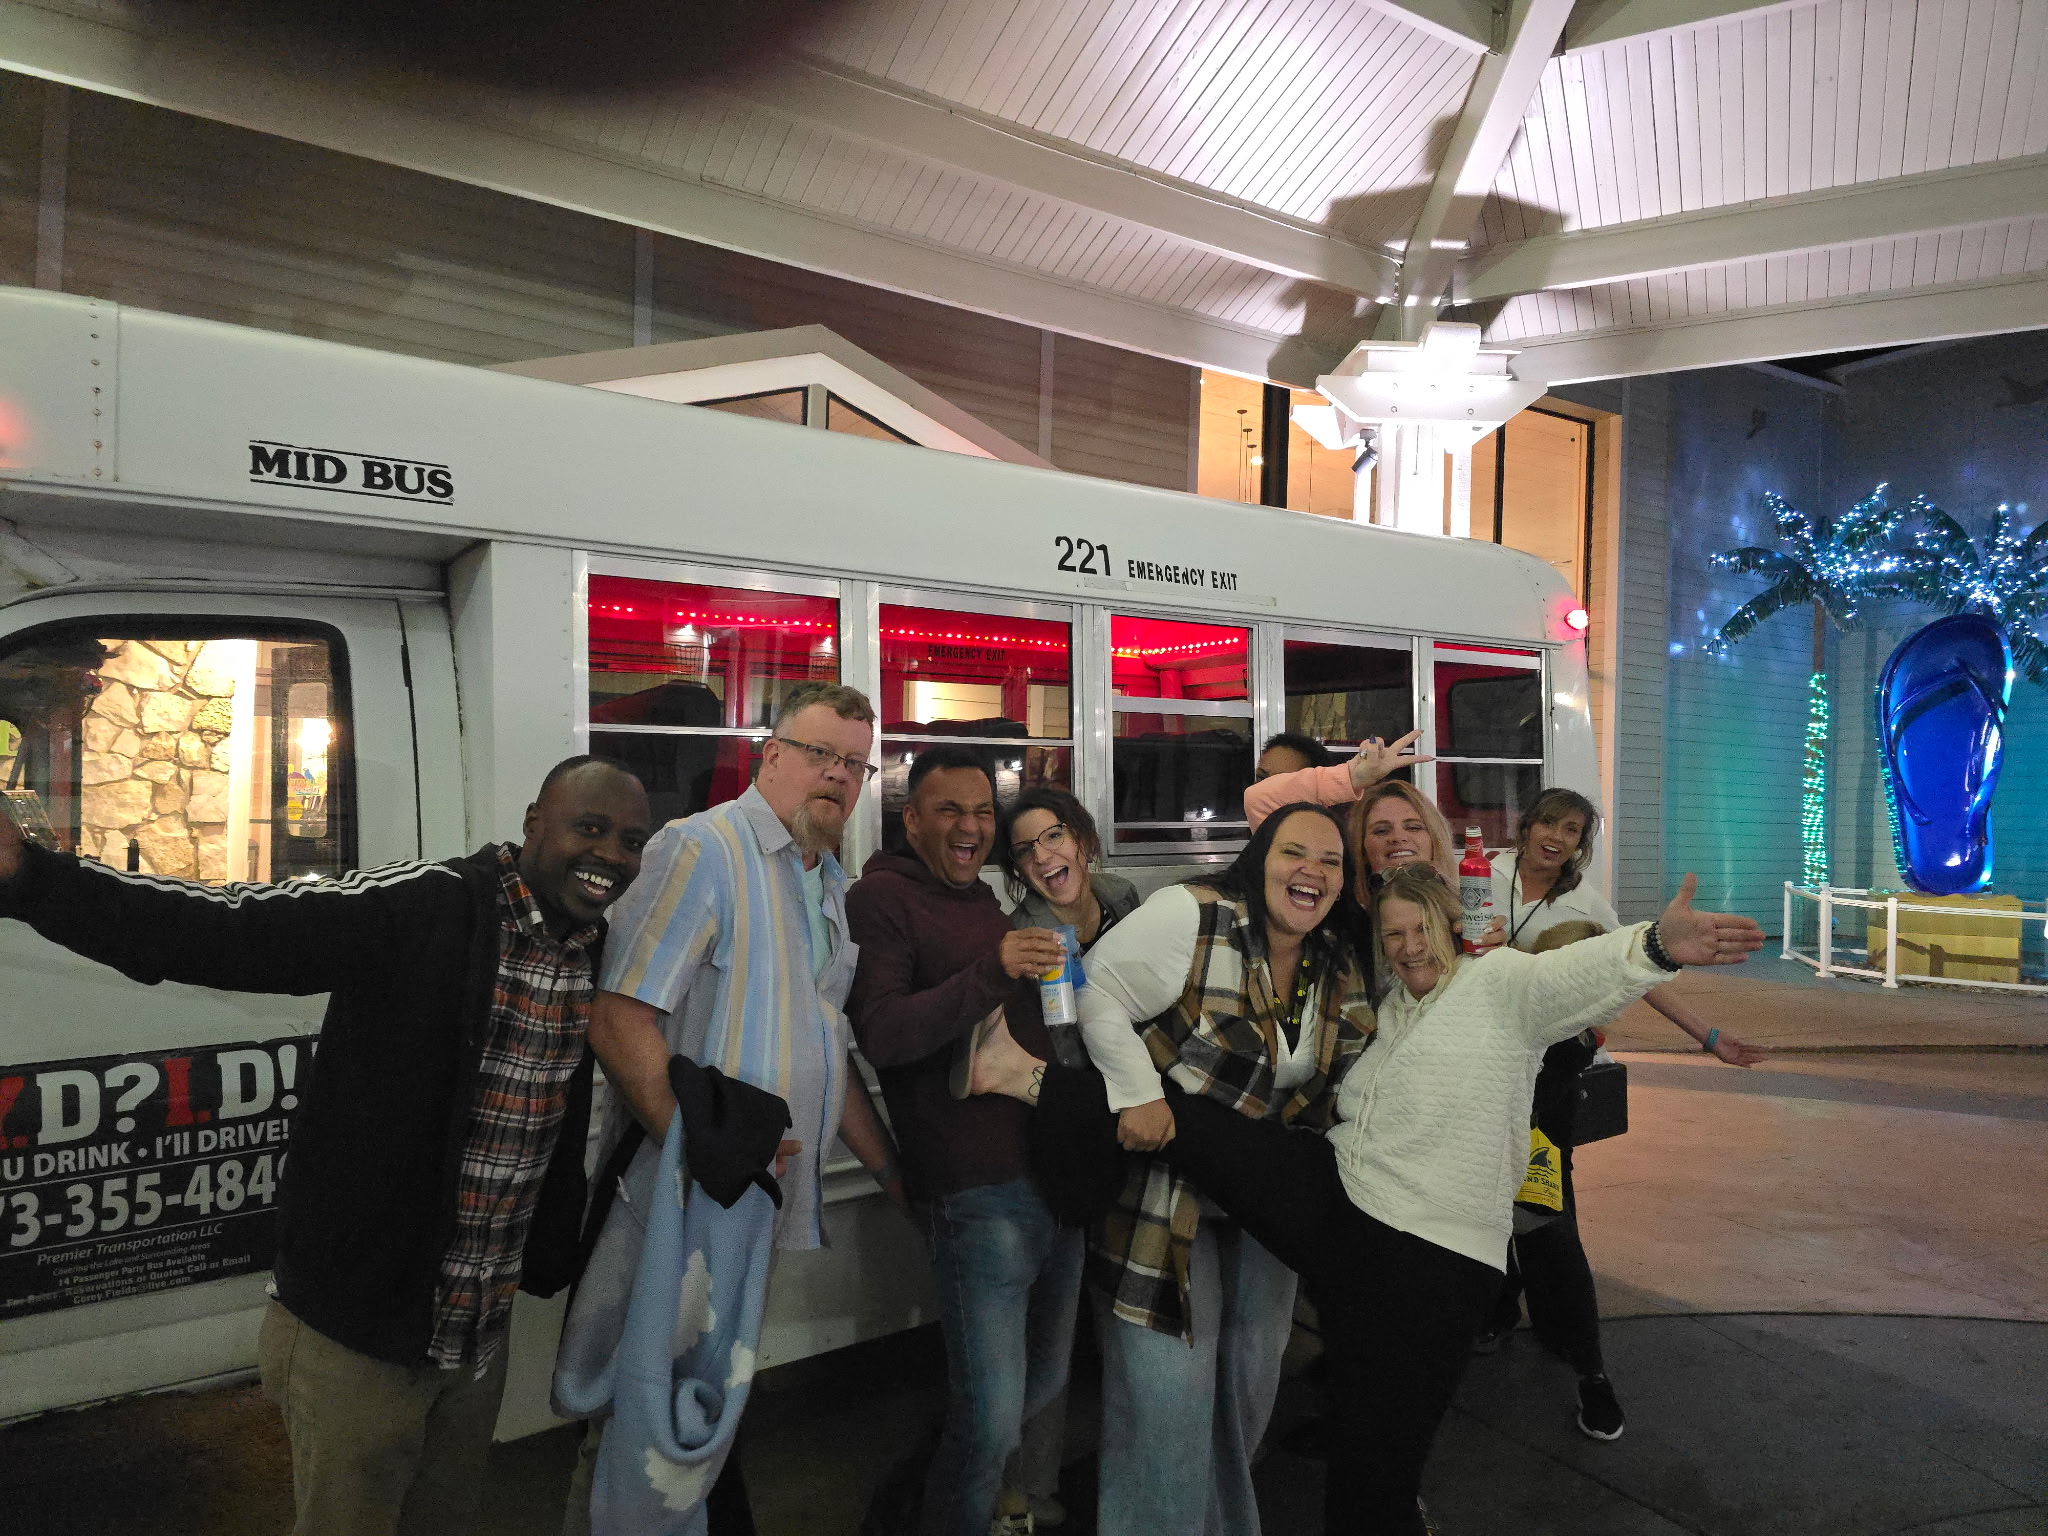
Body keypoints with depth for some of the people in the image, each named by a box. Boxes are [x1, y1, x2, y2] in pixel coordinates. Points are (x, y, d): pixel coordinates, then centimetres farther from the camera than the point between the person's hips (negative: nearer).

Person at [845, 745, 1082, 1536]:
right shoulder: (880, 900, -6)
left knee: (1048, 1386, 21)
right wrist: (991, 970, -30)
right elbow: (880, 1033, -20)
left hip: (1056, 1177, 8)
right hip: (977, 1194, -8)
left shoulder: (991, 903, 18)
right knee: (992, 1422, -5)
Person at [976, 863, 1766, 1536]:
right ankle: (1035, 1082, -3)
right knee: (1193, 1121, -10)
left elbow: (1583, 970, -22)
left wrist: (1657, 944, -44)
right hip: (1329, 1196, 5)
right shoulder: (1387, 1007, 19)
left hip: (1431, 1255, -5)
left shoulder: (1501, 983, -1)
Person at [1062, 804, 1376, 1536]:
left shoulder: (1342, 968, 1)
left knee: (1251, 1376, 19)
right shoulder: (1192, 918, -22)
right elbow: (1100, 993, -19)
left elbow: (1338, 1071, 15)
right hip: (1161, 1184, -7)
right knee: (1168, 1387, -3)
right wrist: (1138, 1094, -25)